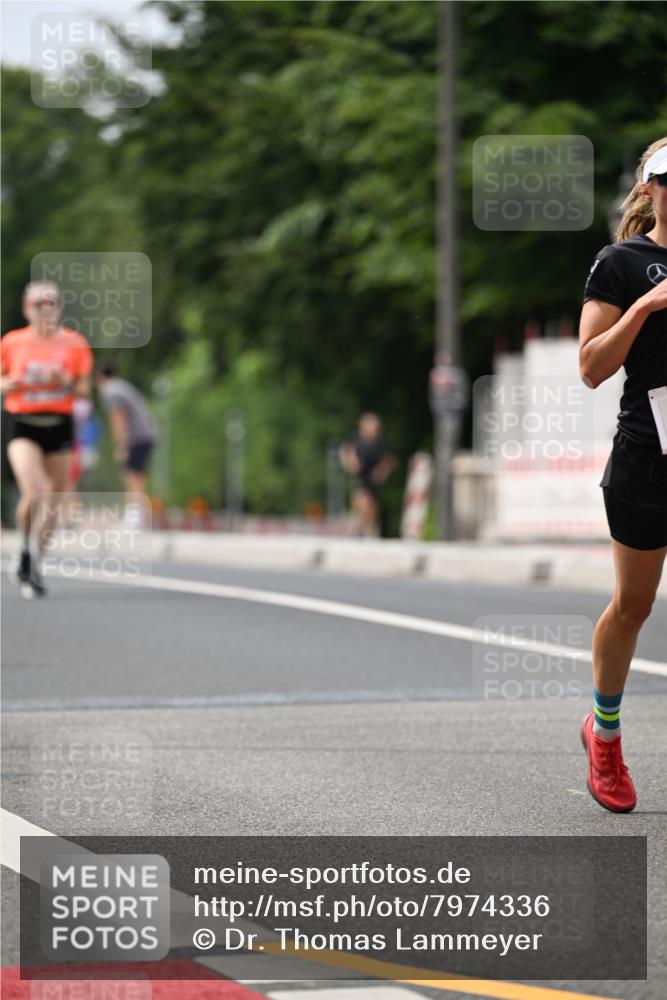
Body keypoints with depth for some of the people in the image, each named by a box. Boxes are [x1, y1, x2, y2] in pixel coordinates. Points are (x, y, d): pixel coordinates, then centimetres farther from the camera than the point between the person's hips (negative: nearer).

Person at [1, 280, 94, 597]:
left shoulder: (74, 343, 4)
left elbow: (85, 389, 5)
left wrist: (65, 383, -16)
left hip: (59, 426, 2)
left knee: (52, 499, 4)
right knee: (33, 491, -20)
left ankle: (34, 564, 21)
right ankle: (26, 552, 5)